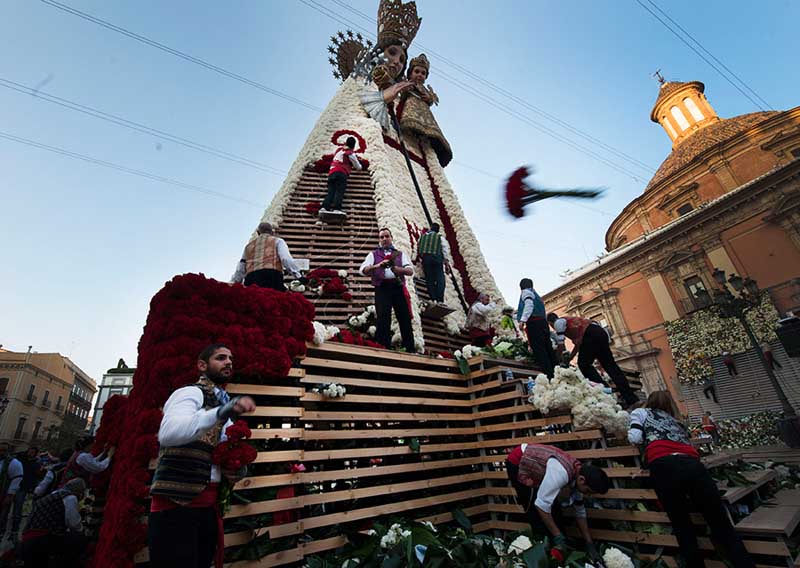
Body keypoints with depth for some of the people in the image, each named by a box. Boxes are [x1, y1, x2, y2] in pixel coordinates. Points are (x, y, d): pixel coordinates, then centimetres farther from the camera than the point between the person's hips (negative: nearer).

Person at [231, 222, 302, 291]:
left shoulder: (249, 245, 31)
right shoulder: (277, 241, 19)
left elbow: (239, 271, 29)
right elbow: (287, 259, 0)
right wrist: (298, 276, -3)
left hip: (250, 278, 4)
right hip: (272, 275, -4)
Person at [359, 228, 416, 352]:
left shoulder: (400, 254, 19)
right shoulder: (373, 254, 16)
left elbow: (410, 270, 5)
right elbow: (363, 270, 0)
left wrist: (397, 268, -15)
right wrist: (378, 265, -17)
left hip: (398, 288, 2)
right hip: (382, 288, -1)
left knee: (405, 319, 2)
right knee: (383, 319, -5)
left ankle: (411, 350, 10)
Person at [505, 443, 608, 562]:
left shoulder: (577, 474, -7)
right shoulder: (561, 473, -35)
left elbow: (580, 512, 7)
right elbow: (541, 505, -32)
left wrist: (589, 543, 7)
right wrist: (558, 536, -21)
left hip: (531, 462, 8)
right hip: (517, 463, -8)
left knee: (555, 508, 9)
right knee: (537, 513, -8)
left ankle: (559, 547, 26)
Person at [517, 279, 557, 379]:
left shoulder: (526, 291, 8)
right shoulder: (535, 294, 33)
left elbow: (529, 304, -12)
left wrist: (523, 319, -23)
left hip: (533, 322, -9)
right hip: (543, 322, 9)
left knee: (539, 351, -13)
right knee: (548, 349, 5)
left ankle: (550, 376, -20)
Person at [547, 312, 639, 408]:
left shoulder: (558, 322, 10)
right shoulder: (569, 321, 35)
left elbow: (561, 344, 4)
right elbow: (578, 343, 33)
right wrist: (569, 357, 32)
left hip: (590, 333, -9)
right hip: (600, 332, 9)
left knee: (584, 364, -1)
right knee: (610, 364, 6)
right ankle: (631, 399, 4)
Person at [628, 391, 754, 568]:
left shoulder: (641, 412, 22)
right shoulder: (677, 422, 37)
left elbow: (635, 438, 10)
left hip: (665, 467, -4)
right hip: (693, 465, 4)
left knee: (683, 529, 8)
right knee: (723, 527, 6)